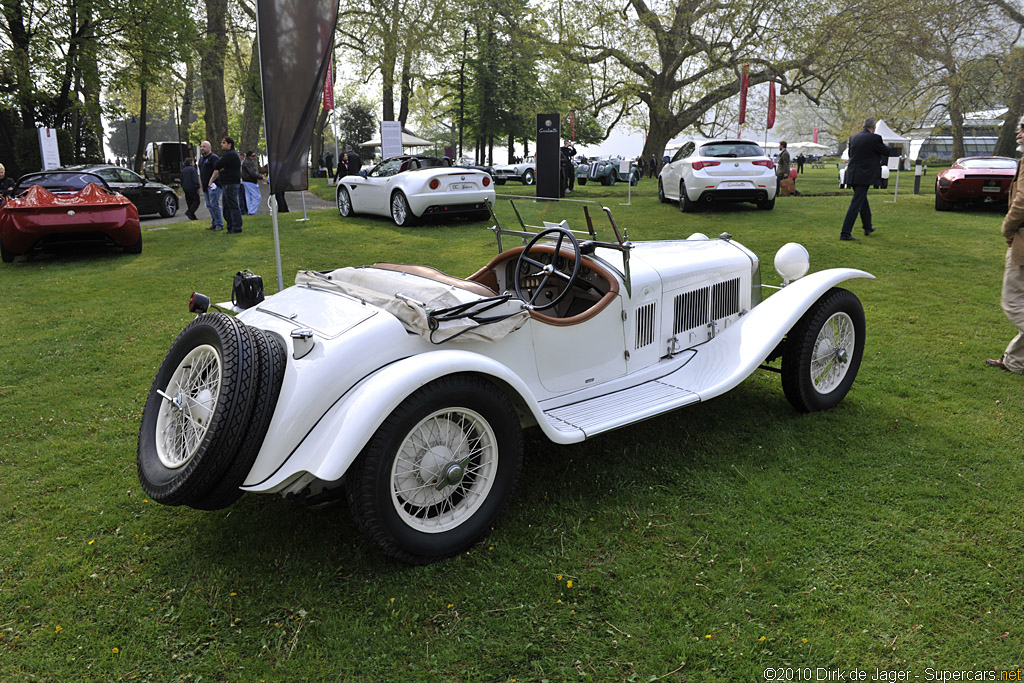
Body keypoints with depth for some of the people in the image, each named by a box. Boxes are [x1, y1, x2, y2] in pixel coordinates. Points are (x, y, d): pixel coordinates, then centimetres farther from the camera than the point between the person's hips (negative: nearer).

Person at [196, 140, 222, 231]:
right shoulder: (201, 159, 20)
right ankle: (214, 224, 15)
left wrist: (211, 181, -24)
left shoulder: (214, 157, -9)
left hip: (213, 185, -9)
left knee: (214, 205, -13)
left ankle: (219, 224, -8)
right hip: (205, 186, 9)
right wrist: (201, 185, 21)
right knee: (209, 205, 10)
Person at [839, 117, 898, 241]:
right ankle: (845, 233, -11)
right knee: (856, 204, -7)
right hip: (864, 176, -7)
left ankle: (868, 227, 37)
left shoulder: (854, 138, 7)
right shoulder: (875, 138, -11)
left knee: (863, 200, 23)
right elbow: (887, 152, 1)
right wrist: (886, 145, 22)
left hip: (852, 174, 7)